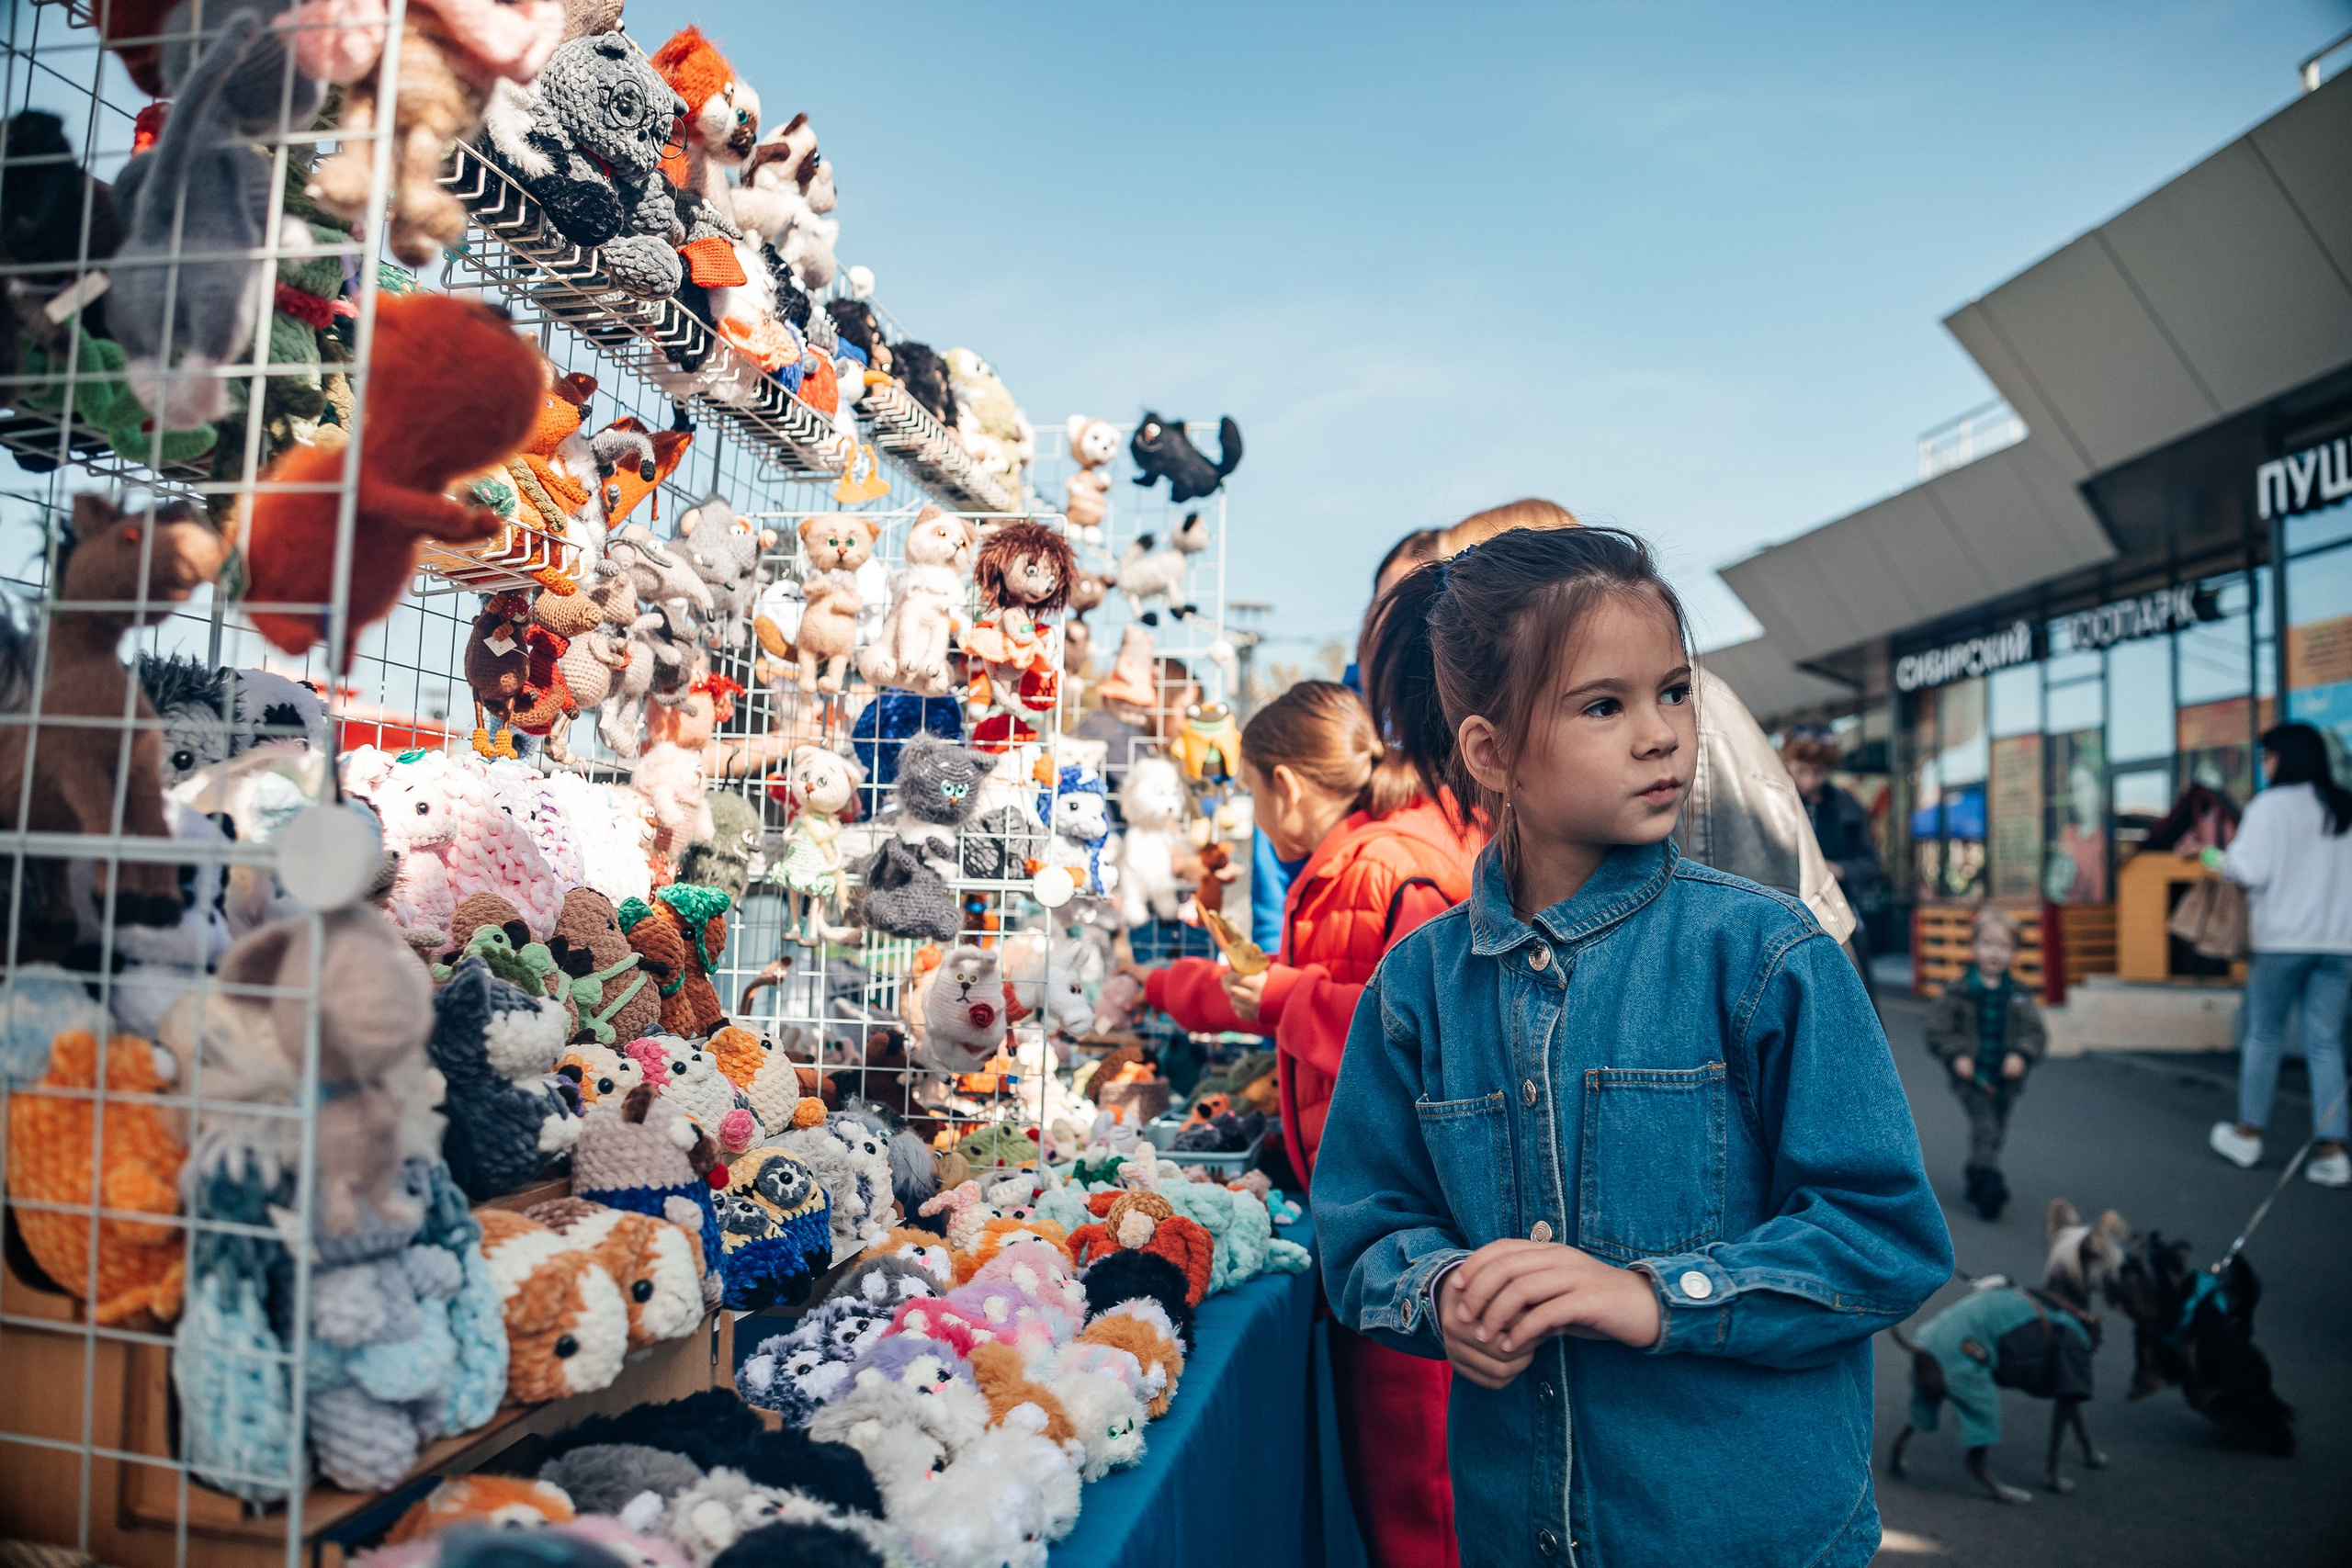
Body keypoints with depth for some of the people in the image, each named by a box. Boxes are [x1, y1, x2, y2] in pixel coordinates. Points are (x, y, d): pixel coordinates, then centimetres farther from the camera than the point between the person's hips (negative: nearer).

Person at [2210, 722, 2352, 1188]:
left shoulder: (2271, 805, -10)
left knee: (2264, 1036, 9)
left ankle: (2248, 1134, 19)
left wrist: (2227, 859, 3)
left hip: (2282, 939, -5)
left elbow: (2249, 871, -16)